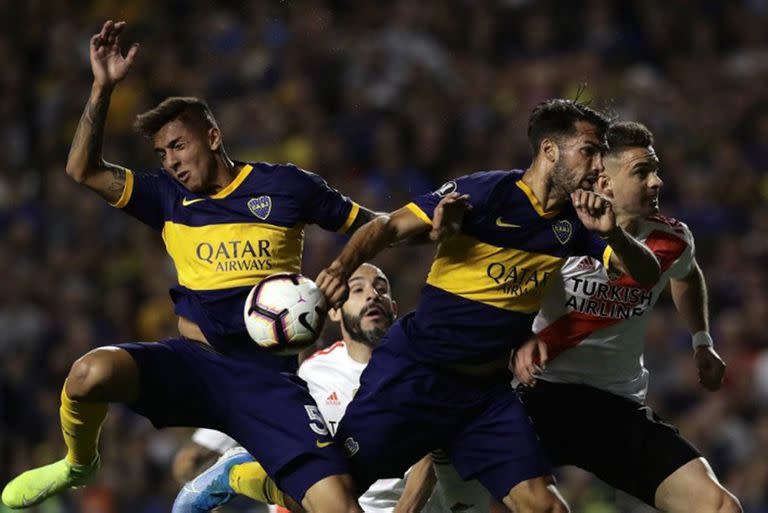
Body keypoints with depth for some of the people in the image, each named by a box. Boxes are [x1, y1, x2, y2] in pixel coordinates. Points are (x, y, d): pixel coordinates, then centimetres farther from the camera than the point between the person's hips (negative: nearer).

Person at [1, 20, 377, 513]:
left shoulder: (284, 185, 5)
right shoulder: (169, 199, 12)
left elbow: (373, 226, 13)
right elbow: (84, 169, 5)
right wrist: (103, 86, -3)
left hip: (267, 375, -2)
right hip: (192, 361, 2)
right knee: (92, 372, -28)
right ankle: (78, 464, 2)